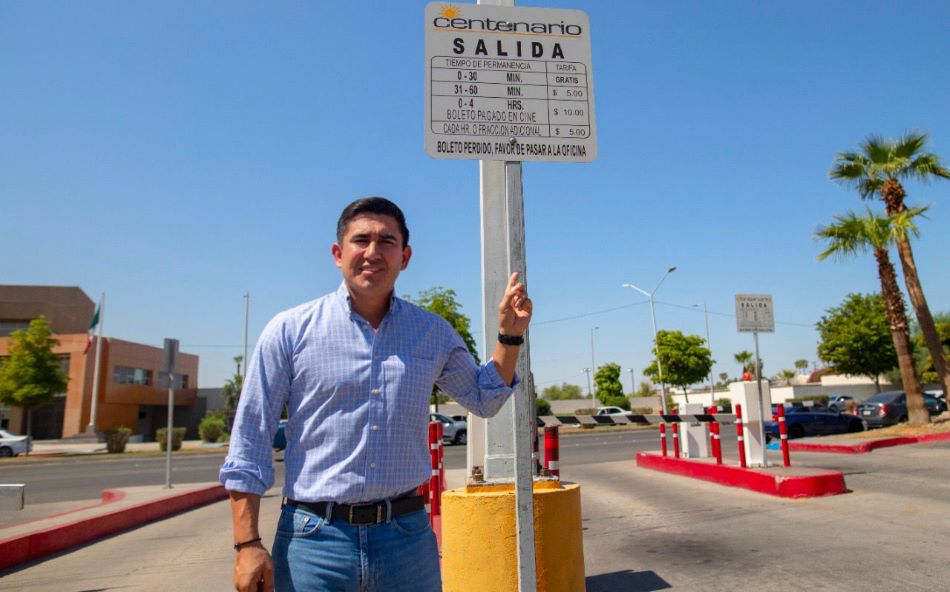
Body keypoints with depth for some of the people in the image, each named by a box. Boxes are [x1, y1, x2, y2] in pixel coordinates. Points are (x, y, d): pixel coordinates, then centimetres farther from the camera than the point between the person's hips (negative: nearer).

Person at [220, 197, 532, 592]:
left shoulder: (433, 333, 4)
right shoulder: (290, 331, -4)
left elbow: (484, 400, 17)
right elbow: (249, 441, -2)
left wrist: (510, 335, 4)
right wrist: (248, 544, -6)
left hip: (407, 535, 3)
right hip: (314, 538, -2)